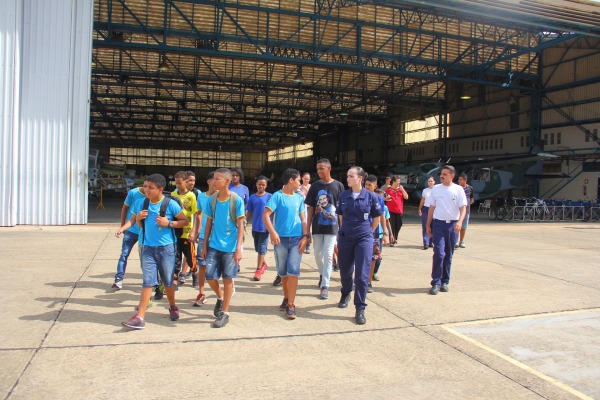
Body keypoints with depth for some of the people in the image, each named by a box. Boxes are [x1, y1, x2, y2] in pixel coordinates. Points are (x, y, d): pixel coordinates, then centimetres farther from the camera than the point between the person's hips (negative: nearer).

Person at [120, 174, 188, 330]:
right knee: (147, 281, 0)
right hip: (147, 247, 3)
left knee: (168, 281, 11)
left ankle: (173, 307, 35)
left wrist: (169, 223, -17)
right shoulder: (140, 203, 1)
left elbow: (185, 221, -3)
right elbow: (139, 224, 15)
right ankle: (140, 317, 0)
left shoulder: (170, 204, -11)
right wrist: (138, 218, -8)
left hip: (166, 247, -2)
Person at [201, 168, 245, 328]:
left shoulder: (237, 200, -9)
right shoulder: (212, 199, 2)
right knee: (210, 277, 2)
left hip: (230, 247, -3)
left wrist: (238, 248, -12)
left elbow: (240, 225, -7)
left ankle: (225, 313, 16)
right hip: (214, 246, 4)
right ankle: (220, 298, 33)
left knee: (227, 279, 3)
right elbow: (209, 222, 9)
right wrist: (205, 245, 8)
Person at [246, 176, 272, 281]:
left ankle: (258, 270, 3)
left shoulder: (269, 197, -6)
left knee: (261, 249, -2)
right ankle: (263, 264, 36)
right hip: (255, 227, 4)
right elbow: (249, 212, 9)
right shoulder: (252, 197, 4)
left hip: (265, 227, -4)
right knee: (258, 248, 16)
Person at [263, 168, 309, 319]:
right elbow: (266, 215, -11)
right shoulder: (277, 196, -4)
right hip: (281, 239, -2)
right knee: (282, 272, 10)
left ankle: (291, 304, -1)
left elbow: (303, 219, 11)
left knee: (293, 271, -6)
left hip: (297, 239, 2)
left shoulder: (299, 198, 9)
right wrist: (272, 233, -23)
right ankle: (286, 297, 30)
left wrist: (305, 237, -1)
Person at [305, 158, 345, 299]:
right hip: (317, 227, 3)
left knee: (328, 255, -5)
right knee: (318, 255, 12)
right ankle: (323, 275, 38)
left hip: (332, 226, -3)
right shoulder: (315, 186, 3)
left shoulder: (338, 186, -3)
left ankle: (325, 285, 0)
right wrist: (307, 228, 2)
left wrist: (342, 227, -2)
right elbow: (310, 208, 5)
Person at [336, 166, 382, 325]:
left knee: (362, 274, -6)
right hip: (345, 238, 3)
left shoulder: (370, 196, -5)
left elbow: (376, 218, 6)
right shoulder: (343, 196, 2)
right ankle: (345, 294, 44)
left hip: (364, 238, -3)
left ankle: (360, 309, 2)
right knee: (345, 271, 16)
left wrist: (368, 232, 9)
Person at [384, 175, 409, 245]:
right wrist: (386, 198, -15)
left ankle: (395, 237, 30)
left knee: (399, 225, 9)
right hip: (391, 210, -3)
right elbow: (384, 199, 8)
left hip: (399, 210, 4)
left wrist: (402, 189, -5)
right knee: (392, 225, -5)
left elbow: (406, 197, 2)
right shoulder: (388, 189, 1)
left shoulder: (401, 189, 11)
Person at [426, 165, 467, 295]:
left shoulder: (458, 189, 0)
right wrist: (428, 225, 9)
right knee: (439, 253, -11)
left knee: (448, 255, 8)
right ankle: (436, 283, -5)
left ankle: (444, 282, 20)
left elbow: (463, 207, -5)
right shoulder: (435, 189, 5)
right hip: (438, 223, 0)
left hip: (452, 225, 0)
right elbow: (431, 208, 10)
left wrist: (460, 222, -23)